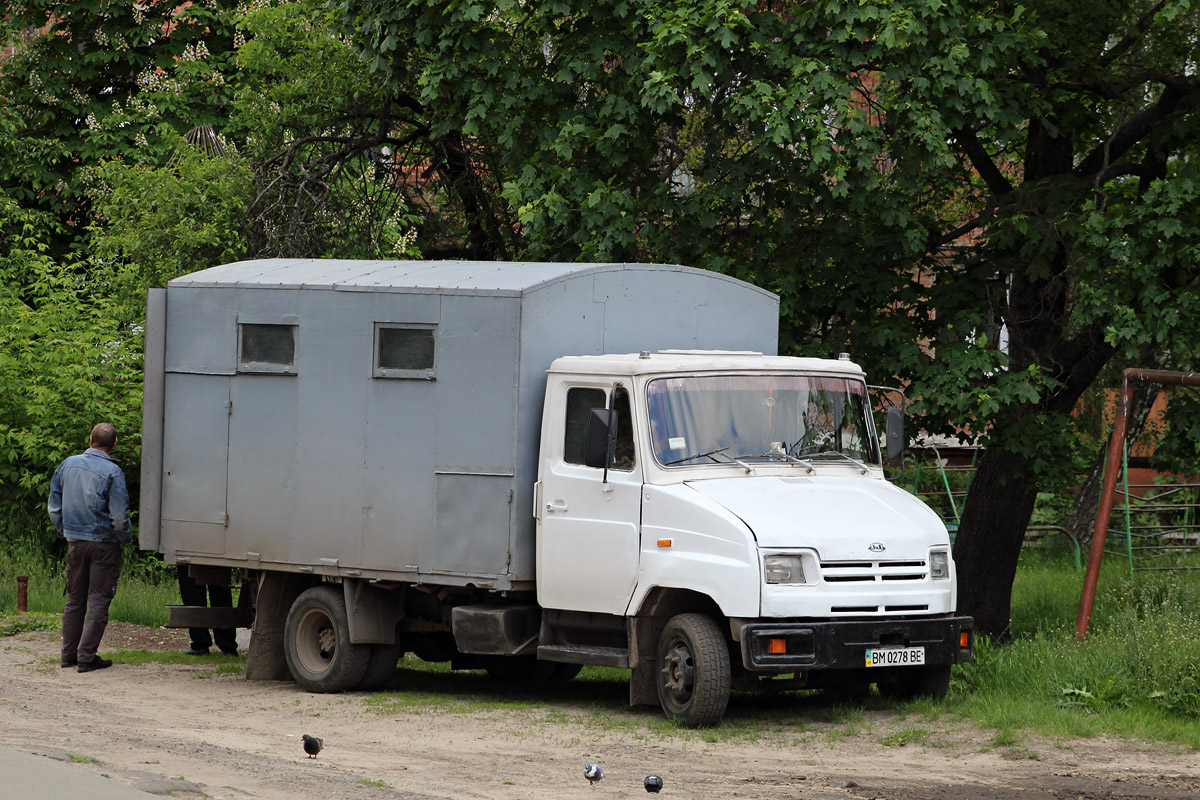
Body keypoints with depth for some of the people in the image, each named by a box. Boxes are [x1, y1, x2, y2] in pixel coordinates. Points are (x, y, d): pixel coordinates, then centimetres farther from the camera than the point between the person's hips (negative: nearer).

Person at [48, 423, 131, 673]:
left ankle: (69, 653, 17)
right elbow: (119, 516, -17)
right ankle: (87, 657, -3)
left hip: (75, 541, 5)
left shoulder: (68, 465, 3)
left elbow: (54, 506, 10)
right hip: (104, 543, -5)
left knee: (75, 598, 15)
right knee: (98, 599, 0)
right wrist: (125, 538, 0)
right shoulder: (112, 472, -14)